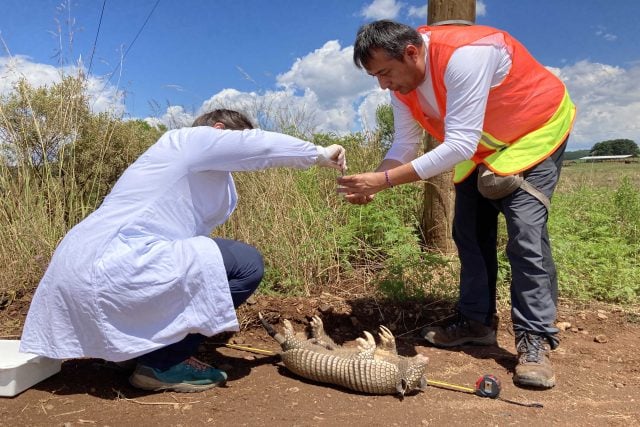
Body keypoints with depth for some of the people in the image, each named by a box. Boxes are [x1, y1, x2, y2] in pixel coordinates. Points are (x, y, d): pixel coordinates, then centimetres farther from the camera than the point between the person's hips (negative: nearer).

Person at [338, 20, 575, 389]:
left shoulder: (463, 55, -38)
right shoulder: (401, 77, -12)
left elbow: (459, 146, -41)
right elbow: (405, 145, -10)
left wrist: (385, 180, -42)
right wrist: (372, 183, -28)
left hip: (537, 130, -7)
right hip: (481, 145, 7)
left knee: (525, 230, -19)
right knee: (470, 230, 3)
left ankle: (536, 339, -9)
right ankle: (477, 321, 15)